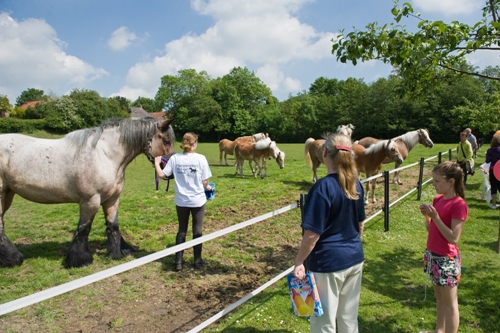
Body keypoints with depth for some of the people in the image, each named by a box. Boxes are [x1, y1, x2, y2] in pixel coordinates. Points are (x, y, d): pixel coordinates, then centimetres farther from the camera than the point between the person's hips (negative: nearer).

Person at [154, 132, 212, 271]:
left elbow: (161, 175, -4)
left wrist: (156, 163, 13)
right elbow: (205, 181, -8)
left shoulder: (175, 158, -6)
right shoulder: (201, 158, -11)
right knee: (197, 230, 11)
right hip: (198, 200, -2)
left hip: (181, 201, 2)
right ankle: (197, 261, 21)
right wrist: (207, 187, 15)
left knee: (182, 230, 16)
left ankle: (178, 261, 20)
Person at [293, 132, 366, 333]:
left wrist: (299, 262, -11)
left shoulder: (323, 187, -21)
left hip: (329, 262, -7)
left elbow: (313, 234, -21)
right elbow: (360, 224, 12)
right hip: (355, 258, 7)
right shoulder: (355, 184, 1)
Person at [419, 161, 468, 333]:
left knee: (450, 304, 8)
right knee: (439, 298, 23)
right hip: (432, 254, 8)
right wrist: (427, 215, -7)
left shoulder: (459, 205, -19)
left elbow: (453, 238, -23)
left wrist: (435, 217, -25)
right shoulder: (437, 199, 4)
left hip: (446, 259, -8)